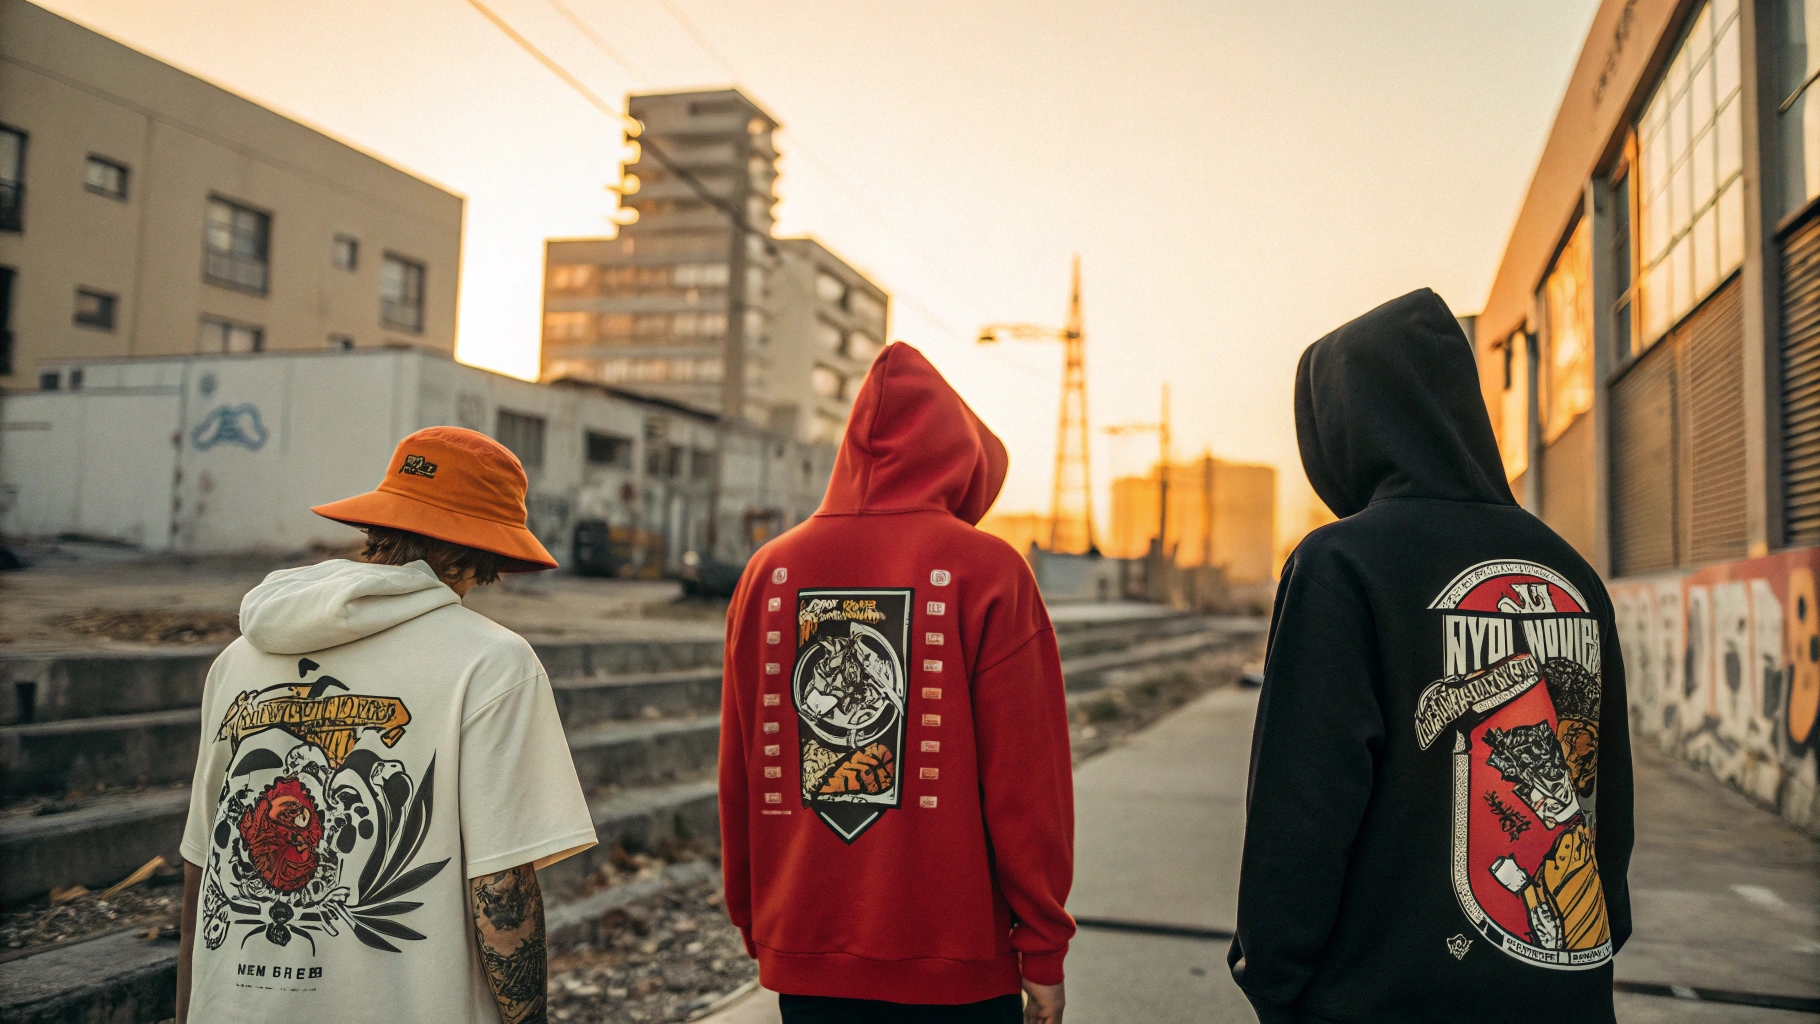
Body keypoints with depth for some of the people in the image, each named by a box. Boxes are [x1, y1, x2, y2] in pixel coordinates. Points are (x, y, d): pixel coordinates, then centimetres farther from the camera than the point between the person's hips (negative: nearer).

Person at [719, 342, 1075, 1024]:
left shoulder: (769, 570, 2)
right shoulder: (986, 570, -10)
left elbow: (737, 775, 6)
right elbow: (1025, 781, -11)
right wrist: (1044, 949, -2)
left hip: (803, 957, 4)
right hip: (952, 966, -3)